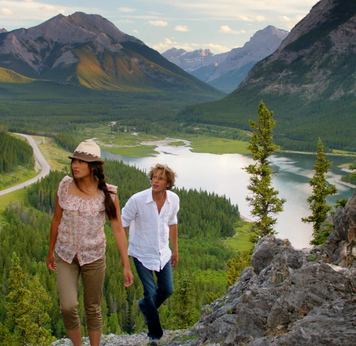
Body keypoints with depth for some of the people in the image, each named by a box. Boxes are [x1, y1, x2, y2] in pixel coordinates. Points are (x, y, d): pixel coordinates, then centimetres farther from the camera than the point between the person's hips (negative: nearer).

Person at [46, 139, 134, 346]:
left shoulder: (108, 193, -13)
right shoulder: (65, 186, -6)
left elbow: (118, 229, -10)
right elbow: (57, 219, 6)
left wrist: (126, 266, -11)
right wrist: (51, 251, 14)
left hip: (94, 257, -1)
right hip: (65, 255, 1)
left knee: (93, 309, 11)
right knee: (68, 307, -9)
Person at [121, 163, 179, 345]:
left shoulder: (174, 200, -10)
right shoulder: (137, 200, -24)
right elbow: (122, 224, -13)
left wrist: (175, 249, 14)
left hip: (163, 252, 5)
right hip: (142, 254, -4)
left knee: (167, 290, 10)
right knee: (151, 292, -6)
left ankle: (145, 306, 43)